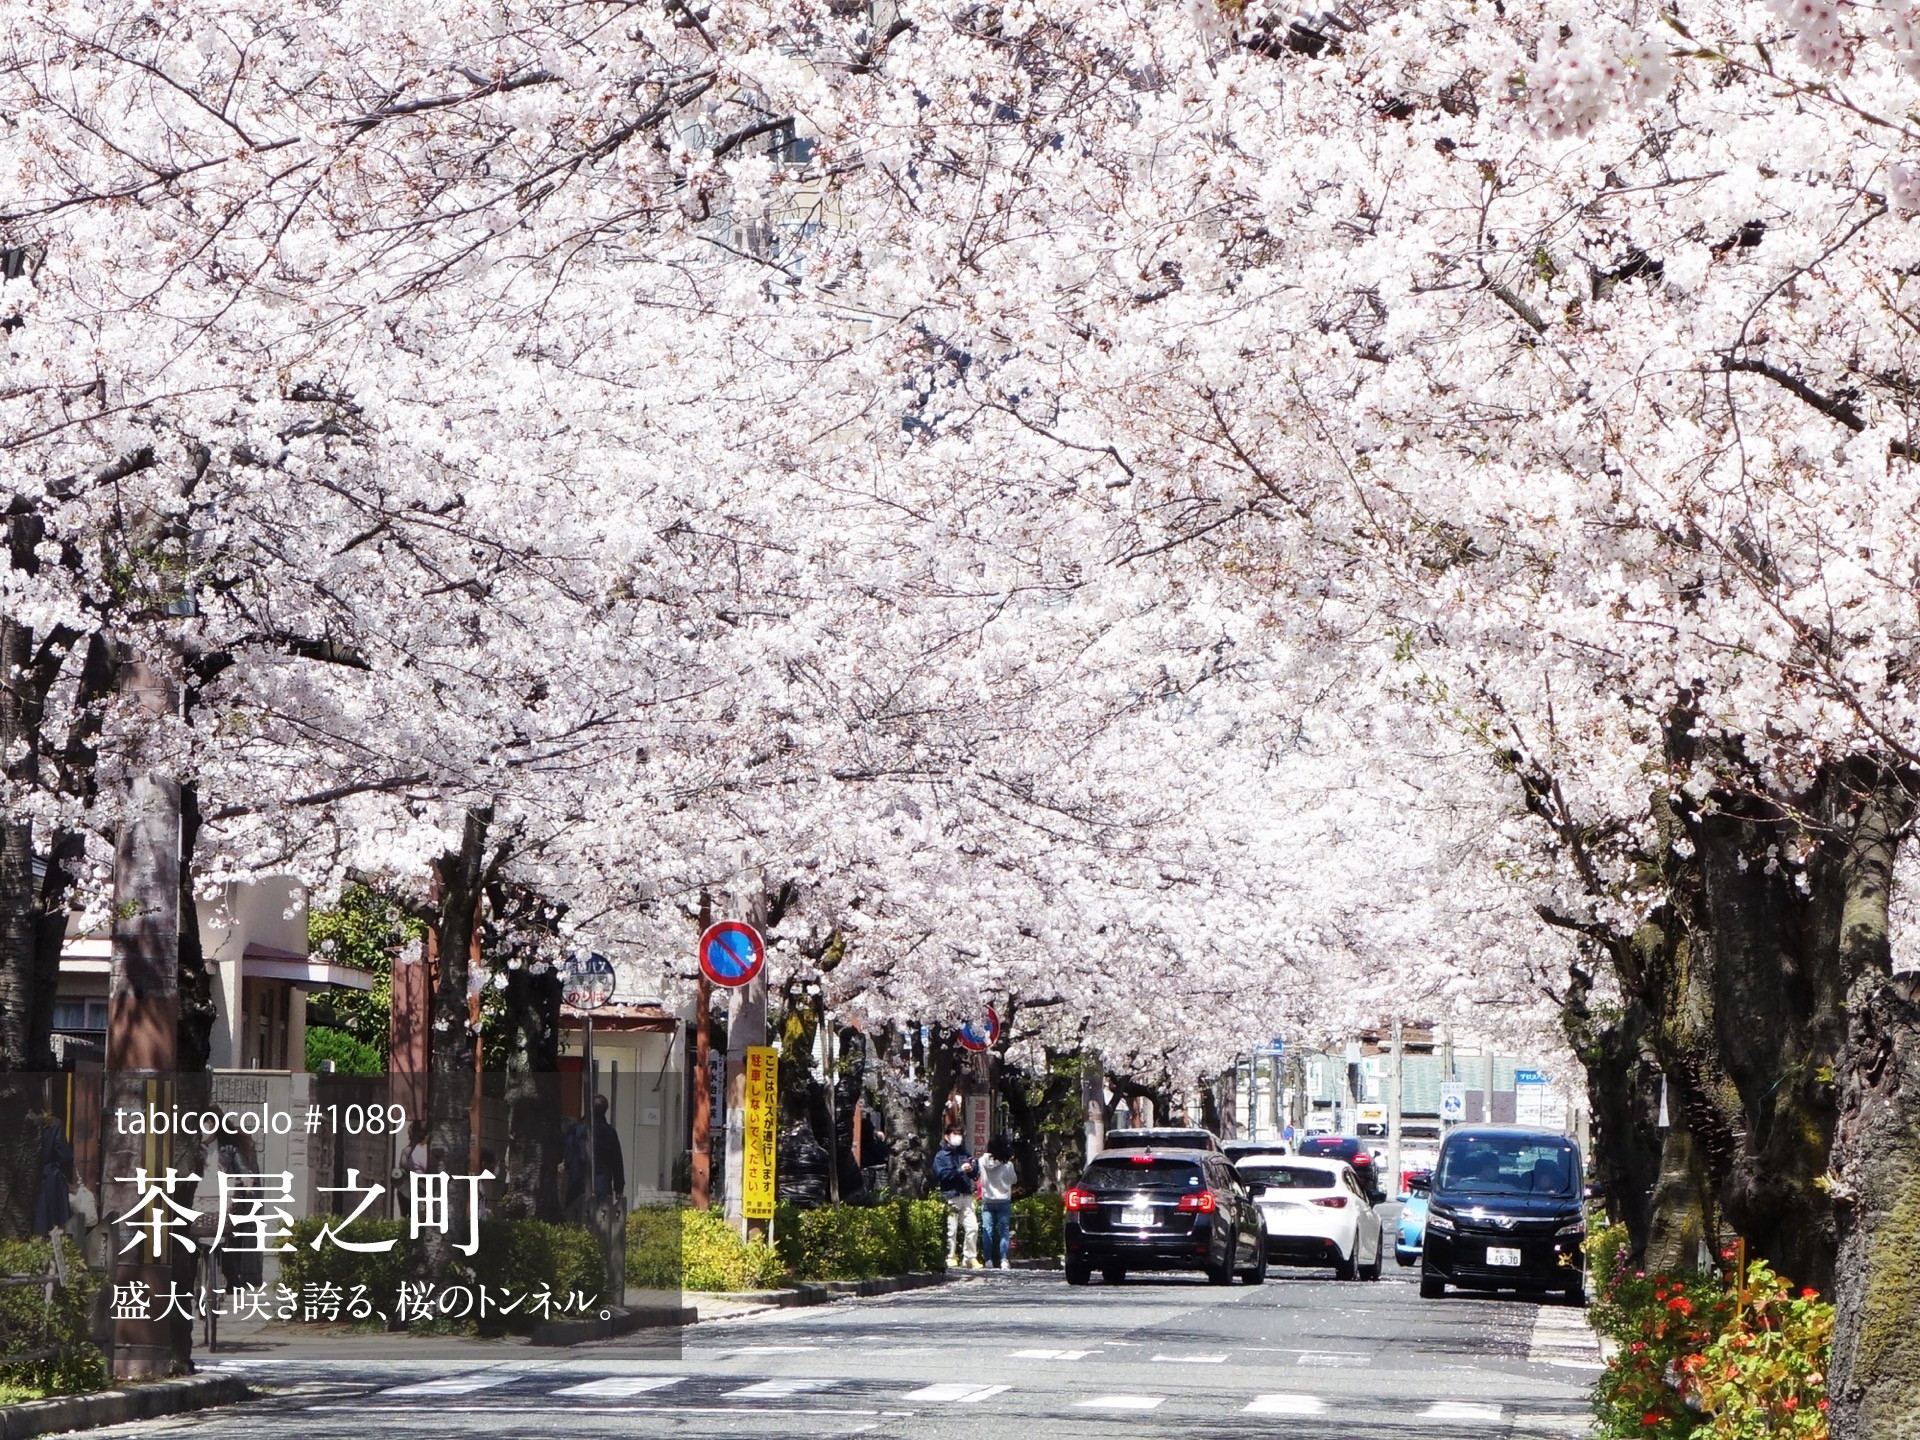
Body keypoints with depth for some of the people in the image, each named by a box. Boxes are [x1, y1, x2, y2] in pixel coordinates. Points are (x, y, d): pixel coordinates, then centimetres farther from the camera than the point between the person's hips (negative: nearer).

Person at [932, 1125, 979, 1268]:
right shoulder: (941, 1156, 3)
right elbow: (941, 1174, -10)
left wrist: (972, 1169, -6)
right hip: (951, 1196, -4)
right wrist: (960, 1170, -15)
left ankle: (972, 1257, 5)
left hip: (966, 1196, 4)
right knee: (951, 1229, -4)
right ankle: (951, 1258, 5)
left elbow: (976, 1174, 17)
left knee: (972, 1227, -2)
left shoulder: (965, 1153, 18)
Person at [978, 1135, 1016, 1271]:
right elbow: (1013, 1180, 4)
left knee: (987, 1230, 6)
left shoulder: (983, 1162, -7)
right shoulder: (1007, 1164, -11)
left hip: (987, 1200, 1)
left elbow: (981, 1179, 5)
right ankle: (1003, 1260, -3)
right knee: (1004, 1231, 5)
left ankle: (988, 1260, 2)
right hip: (1003, 1200, -1)